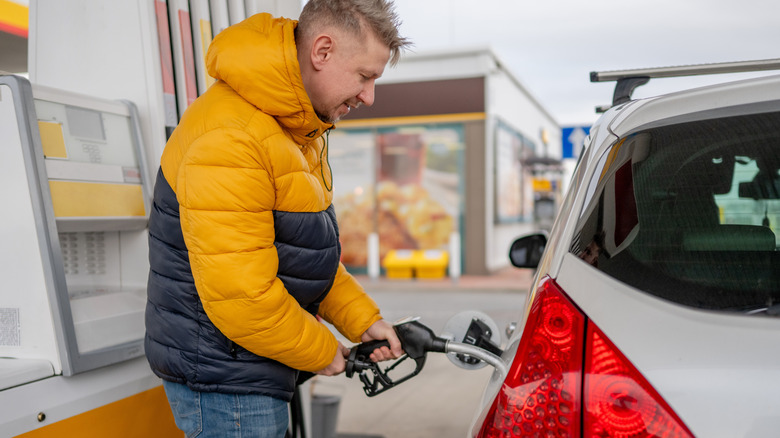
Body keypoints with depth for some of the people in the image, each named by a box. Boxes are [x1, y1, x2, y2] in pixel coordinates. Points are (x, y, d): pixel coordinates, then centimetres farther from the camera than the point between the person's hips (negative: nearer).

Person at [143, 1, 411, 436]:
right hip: (222, 379, -9)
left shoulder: (302, 129, 8)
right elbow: (240, 296, -28)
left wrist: (363, 319, 4)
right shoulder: (227, 138, -26)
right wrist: (322, 351, -13)